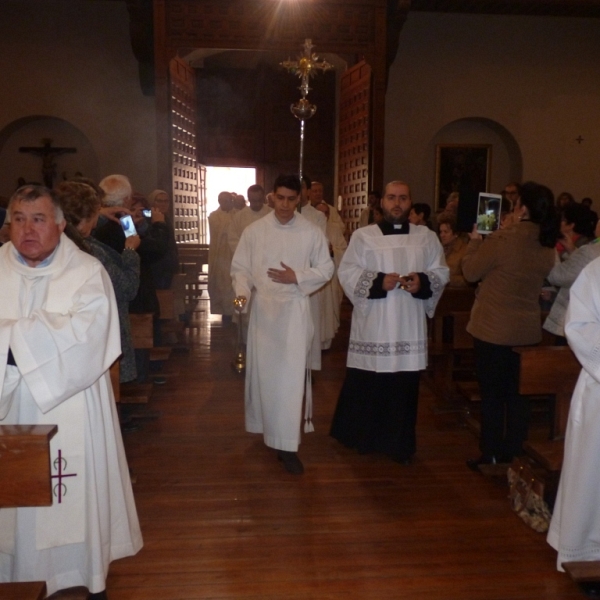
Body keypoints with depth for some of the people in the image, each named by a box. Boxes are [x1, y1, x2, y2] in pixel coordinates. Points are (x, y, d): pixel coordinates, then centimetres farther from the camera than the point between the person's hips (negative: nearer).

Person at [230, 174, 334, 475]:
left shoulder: (312, 233, -1)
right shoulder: (254, 230, 1)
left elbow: (326, 269, 3)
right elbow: (240, 267, 2)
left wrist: (297, 277, -13)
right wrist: (242, 291, -18)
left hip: (295, 309, -2)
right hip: (263, 307, 2)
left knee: (291, 375, -7)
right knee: (264, 371, 11)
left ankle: (287, 445, -2)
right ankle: (269, 428, 34)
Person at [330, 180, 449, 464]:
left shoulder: (426, 237, 9)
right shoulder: (363, 236, 2)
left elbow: (441, 272, 8)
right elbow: (347, 272, -3)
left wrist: (423, 282, -12)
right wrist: (378, 281, -16)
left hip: (409, 325, 2)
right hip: (372, 323, -1)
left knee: (405, 385, 5)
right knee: (366, 384, 4)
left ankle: (400, 444, 19)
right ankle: (363, 438, 23)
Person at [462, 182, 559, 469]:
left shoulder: (503, 239, -21)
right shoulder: (547, 246, -1)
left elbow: (470, 272, -10)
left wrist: (475, 240, 6)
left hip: (493, 329, -6)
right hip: (528, 330, 6)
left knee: (491, 394, 7)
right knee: (517, 394, 16)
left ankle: (491, 455, 17)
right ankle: (513, 453, 26)